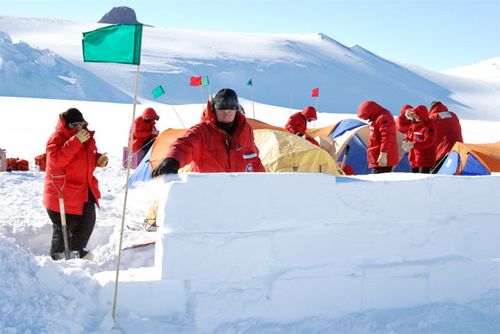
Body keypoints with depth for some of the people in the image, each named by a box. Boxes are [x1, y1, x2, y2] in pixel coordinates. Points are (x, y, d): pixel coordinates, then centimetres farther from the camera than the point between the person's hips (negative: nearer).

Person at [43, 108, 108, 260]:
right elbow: (57, 159, -33)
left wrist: (99, 159, -1)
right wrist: (76, 141, -33)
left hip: (85, 191, 7)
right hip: (62, 193, -7)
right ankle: (57, 255, 22)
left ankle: (77, 250, 34)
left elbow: (90, 156, 23)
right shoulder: (56, 138, -16)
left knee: (88, 222, 13)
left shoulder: (85, 136, 8)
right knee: (63, 227, 2)